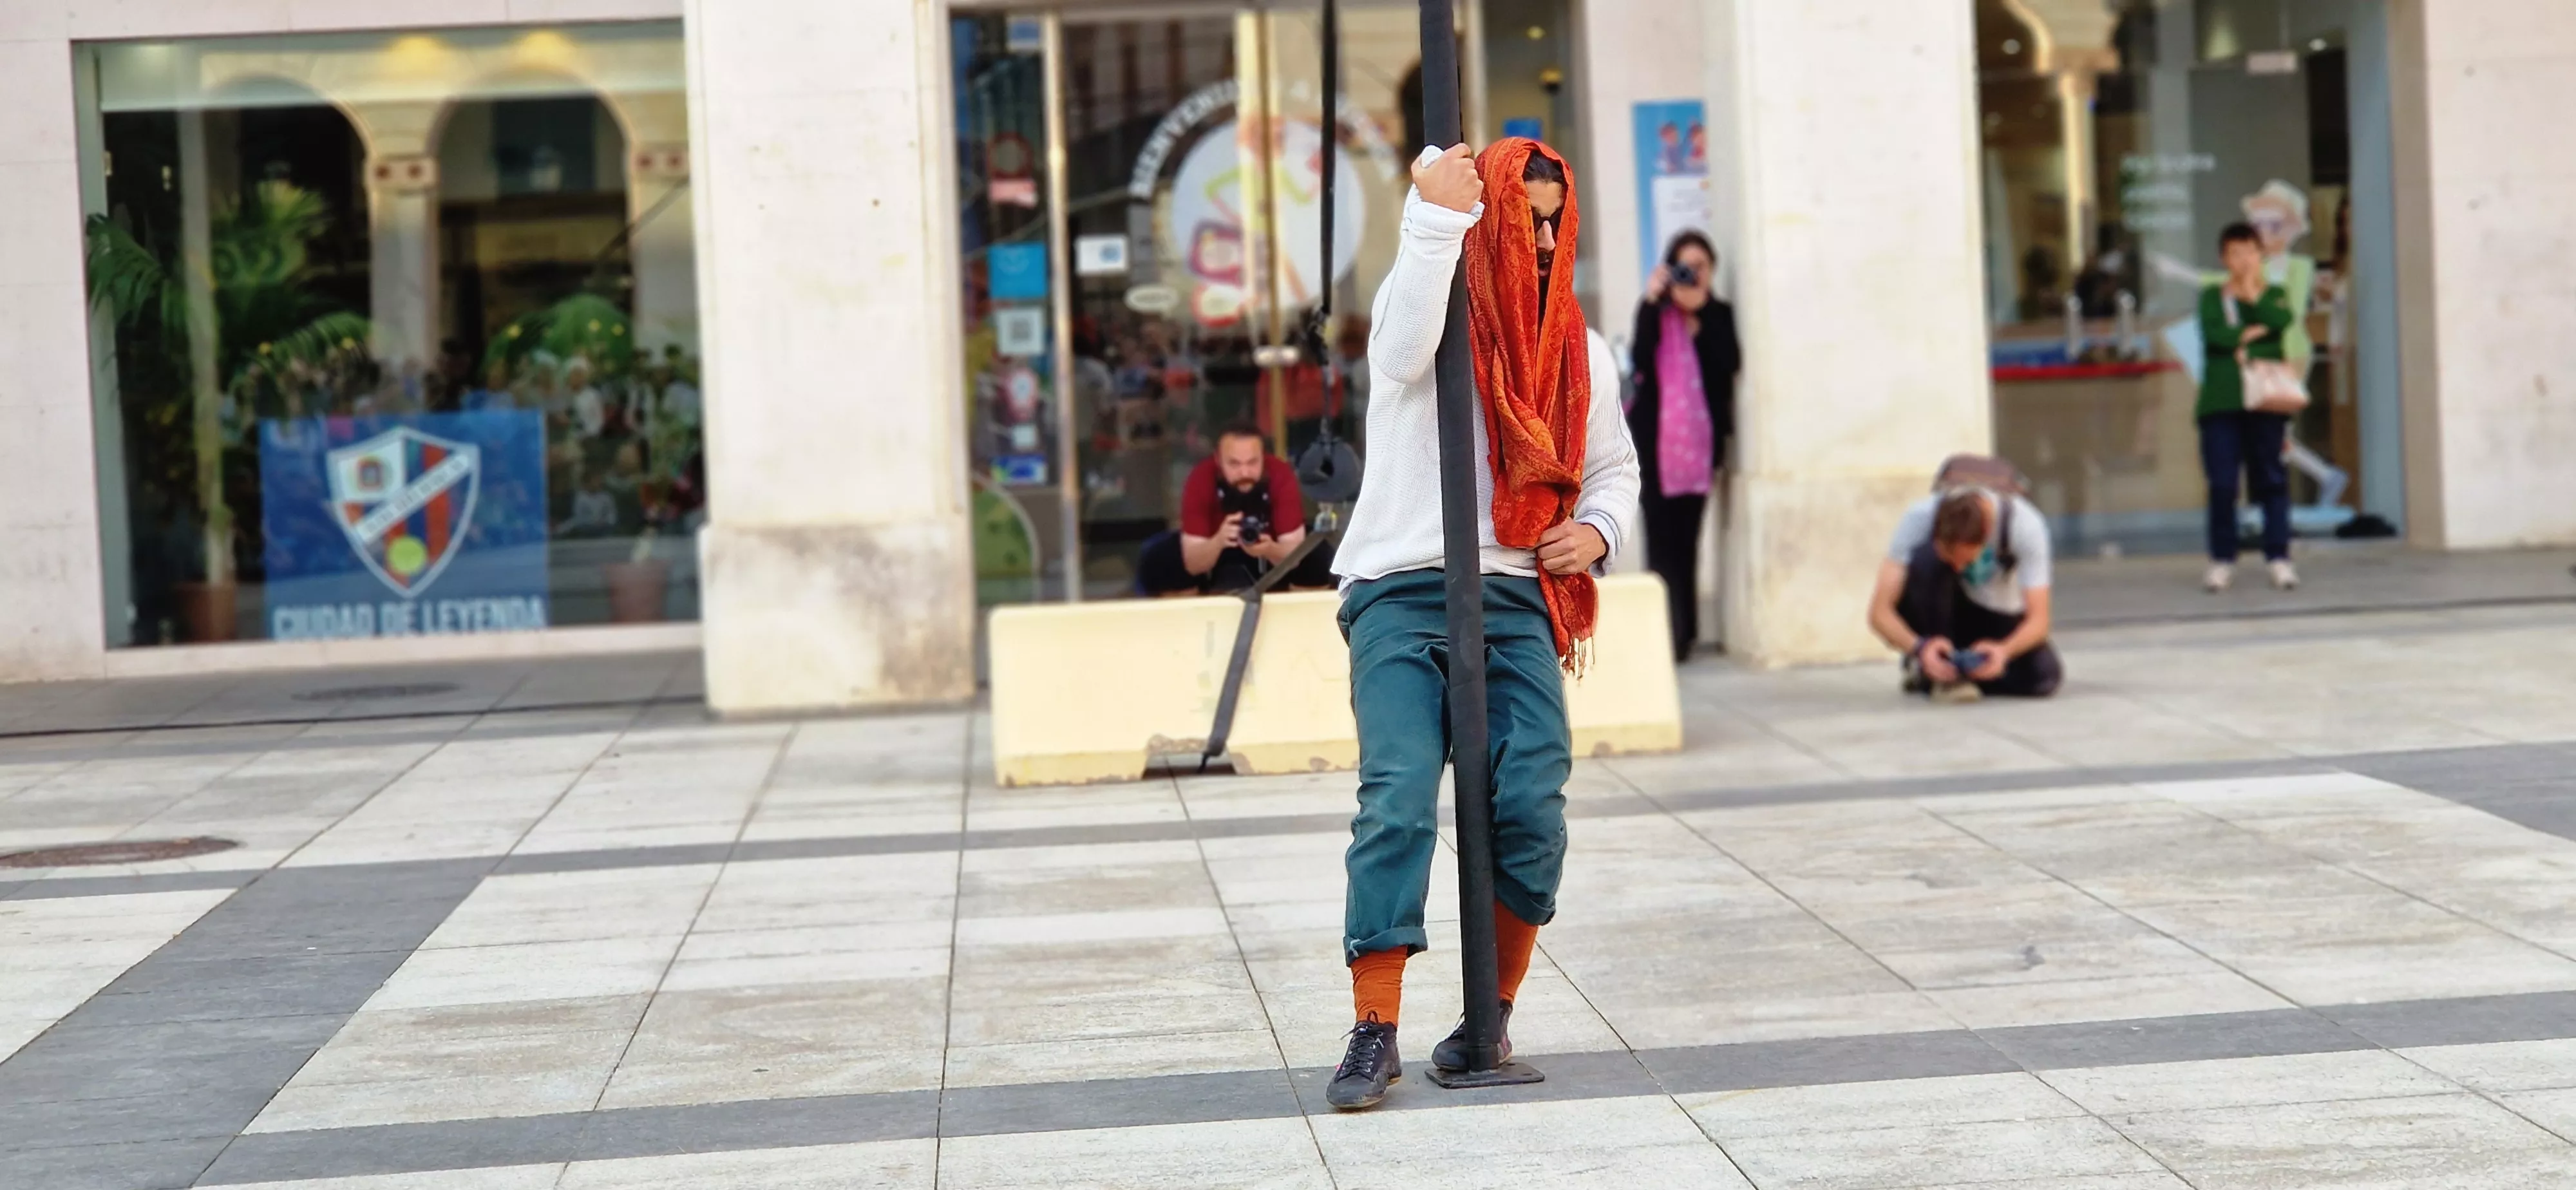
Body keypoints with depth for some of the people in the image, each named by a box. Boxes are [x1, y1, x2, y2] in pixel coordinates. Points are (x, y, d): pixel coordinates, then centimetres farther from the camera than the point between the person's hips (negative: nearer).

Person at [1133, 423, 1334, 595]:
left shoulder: (1281, 476, -31)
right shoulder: (1202, 480, -31)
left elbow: (1294, 554, -29)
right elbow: (1192, 564, -31)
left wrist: (1270, 550, -51)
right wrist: (1218, 541, -51)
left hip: (1271, 545, 0)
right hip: (1215, 545, 0)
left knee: (1319, 560, -28)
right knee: (1156, 563, -26)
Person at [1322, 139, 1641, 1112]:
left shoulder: (1579, 350, 18)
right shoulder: (1433, 308, 4)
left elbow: (1613, 467, 28)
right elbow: (1403, 349, -21)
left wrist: (1598, 528, 5)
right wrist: (1438, 215, -23)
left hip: (1515, 601, 4)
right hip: (1403, 593, -3)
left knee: (1531, 808, -10)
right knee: (1397, 801, -16)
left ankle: (1491, 1018, 6)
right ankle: (1375, 1033, -16)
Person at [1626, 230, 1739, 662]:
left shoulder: (1718, 316, 9)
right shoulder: (1655, 313, 6)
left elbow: (1730, 364, -8)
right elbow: (1641, 360, -10)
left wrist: (1700, 312, -10)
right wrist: (1651, 302, -13)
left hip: (1700, 438, 1)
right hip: (1657, 438, -1)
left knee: (1686, 541, 2)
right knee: (1662, 539, -8)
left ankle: (1683, 632, 6)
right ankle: (1665, 635, -10)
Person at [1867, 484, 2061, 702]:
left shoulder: (2027, 527, -28)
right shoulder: (1918, 519, -29)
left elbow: (2038, 619, -27)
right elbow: (1880, 612, -30)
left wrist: (2005, 651, -47)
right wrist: (1920, 647, -49)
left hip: (1998, 616, 2)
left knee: (2043, 676, -26)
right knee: (1926, 560, -33)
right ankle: (1940, 675, -20)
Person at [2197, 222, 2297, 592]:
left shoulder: (2274, 294, 13)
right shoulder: (2212, 297, 11)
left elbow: (2283, 321, -10)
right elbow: (2214, 334, -8)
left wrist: (2255, 297, -10)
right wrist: (2252, 333, -4)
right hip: (2221, 403, 0)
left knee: (2272, 480, 0)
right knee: (2222, 484, -3)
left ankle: (2279, 557, 3)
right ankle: (2222, 560, 5)